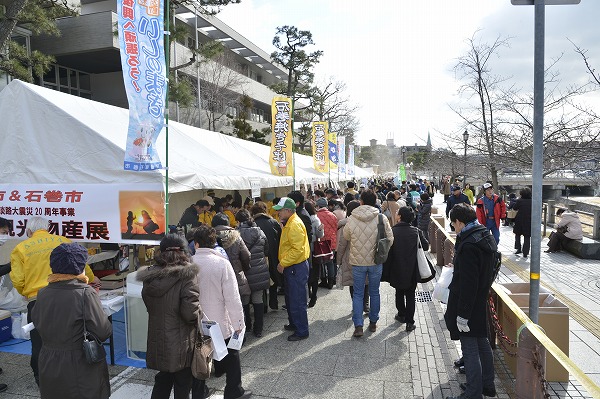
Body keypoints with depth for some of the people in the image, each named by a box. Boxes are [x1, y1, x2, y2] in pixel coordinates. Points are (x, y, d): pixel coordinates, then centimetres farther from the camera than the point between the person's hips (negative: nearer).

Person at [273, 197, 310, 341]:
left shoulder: (295, 225, -21)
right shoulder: (288, 223, 12)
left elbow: (297, 249, -26)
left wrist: (283, 263, -20)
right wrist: (283, 263, 14)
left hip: (297, 268, -11)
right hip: (291, 268, 11)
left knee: (297, 301, -1)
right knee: (290, 299, 22)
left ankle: (302, 331, 11)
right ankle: (294, 324, 38)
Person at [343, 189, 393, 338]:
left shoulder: (351, 219, -10)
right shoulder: (382, 218, -10)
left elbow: (346, 236, 5)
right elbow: (390, 239, -4)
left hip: (358, 262, -1)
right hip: (376, 261, 1)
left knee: (358, 293, 10)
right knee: (374, 292, 17)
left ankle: (358, 326, 7)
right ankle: (373, 322, 28)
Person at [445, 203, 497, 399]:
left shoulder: (468, 245, -26)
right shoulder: (487, 237, 5)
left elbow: (468, 284, -26)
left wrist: (462, 315, -21)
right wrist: (457, 265, 22)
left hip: (468, 305, -10)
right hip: (481, 304, 10)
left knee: (470, 349, 3)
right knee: (482, 344, 22)